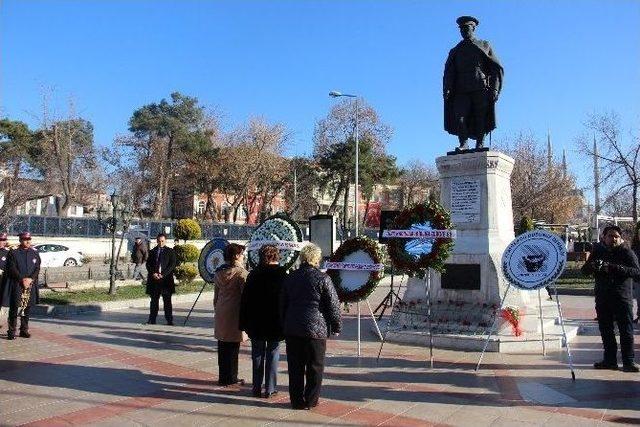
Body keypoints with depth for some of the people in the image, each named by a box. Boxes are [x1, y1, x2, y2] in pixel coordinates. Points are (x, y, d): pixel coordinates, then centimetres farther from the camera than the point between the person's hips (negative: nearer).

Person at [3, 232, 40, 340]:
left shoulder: (35, 253, 11)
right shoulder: (13, 253, 2)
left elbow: (37, 269, 6)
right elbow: (12, 269, -5)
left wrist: (30, 279, -10)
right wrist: (22, 279, -15)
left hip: (31, 285, 3)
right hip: (16, 285, -3)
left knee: (27, 308, 8)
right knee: (15, 308, -5)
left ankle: (24, 330, 17)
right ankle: (11, 331, 2)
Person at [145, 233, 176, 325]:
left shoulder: (170, 251, 5)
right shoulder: (152, 251, 14)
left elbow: (172, 265, -2)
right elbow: (148, 264, 11)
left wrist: (163, 274, -11)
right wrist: (153, 273, -7)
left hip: (166, 279, -3)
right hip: (154, 279, 3)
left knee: (167, 300, -2)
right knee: (154, 300, 7)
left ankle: (169, 320, 1)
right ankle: (152, 319, 13)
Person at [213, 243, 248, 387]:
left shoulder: (218, 272, 10)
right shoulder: (241, 272, -12)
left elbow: (216, 295, 16)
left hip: (220, 314, 7)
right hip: (234, 314, -7)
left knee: (222, 347, 13)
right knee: (233, 347, 2)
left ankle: (223, 376, 21)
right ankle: (231, 378, 9)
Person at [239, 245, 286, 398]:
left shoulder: (254, 274, -2)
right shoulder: (282, 274, -8)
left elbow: (245, 300, 0)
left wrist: (244, 324, 5)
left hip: (256, 323, 2)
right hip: (276, 322, -2)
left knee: (257, 355, 12)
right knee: (272, 355, 7)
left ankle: (257, 388, 17)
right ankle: (270, 389, 11)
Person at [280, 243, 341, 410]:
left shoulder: (290, 278, 6)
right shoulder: (323, 278, -8)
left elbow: (282, 304, 13)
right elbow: (333, 305, -7)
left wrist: (284, 325, 21)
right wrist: (336, 326, 4)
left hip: (292, 329, 4)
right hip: (316, 329, -4)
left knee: (295, 367, 11)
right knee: (314, 367, 9)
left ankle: (297, 400, 17)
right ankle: (310, 400, 15)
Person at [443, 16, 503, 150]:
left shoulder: (484, 46, 16)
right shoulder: (455, 51, 22)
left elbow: (497, 68, 8)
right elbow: (449, 72, 11)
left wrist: (495, 89, -6)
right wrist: (447, 90, -8)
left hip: (481, 90, -1)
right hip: (461, 91, 2)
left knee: (481, 118, -5)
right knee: (458, 117, -15)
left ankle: (480, 145, -2)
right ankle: (463, 144, -12)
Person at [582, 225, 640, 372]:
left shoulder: (627, 252, -1)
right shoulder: (598, 251, 10)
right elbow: (584, 270, 9)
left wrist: (615, 268, -27)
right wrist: (593, 266, -14)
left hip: (622, 298, -4)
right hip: (602, 297, 4)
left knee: (626, 330, -1)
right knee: (606, 330, 9)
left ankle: (628, 361, 7)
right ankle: (610, 360, 19)